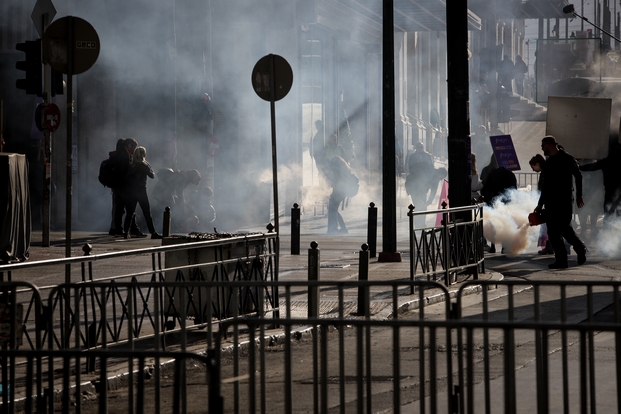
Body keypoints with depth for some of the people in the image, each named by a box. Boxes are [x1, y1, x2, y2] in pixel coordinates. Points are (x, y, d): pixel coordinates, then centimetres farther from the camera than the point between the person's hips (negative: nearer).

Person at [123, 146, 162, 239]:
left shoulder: (130, 166, 3)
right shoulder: (144, 166, -9)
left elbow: (127, 178, 4)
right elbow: (152, 175, -1)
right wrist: (149, 167, 10)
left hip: (131, 192, 4)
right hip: (141, 192, -4)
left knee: (130, 212, 11)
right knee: (147, 213, 0)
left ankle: (126, 232, 7)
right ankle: (153, 233, 0)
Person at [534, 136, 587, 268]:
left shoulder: (566, 159, -2)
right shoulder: (548, 163, 19)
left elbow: (578, 176, -2)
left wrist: (579, 196, -8)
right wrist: (540, 205, 21)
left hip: (564, 200, -7)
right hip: (551, 202, 7)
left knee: (565, 228, -13)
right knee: (553, 232, -1)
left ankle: (581, 249, 10)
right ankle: (561, 260, 1)